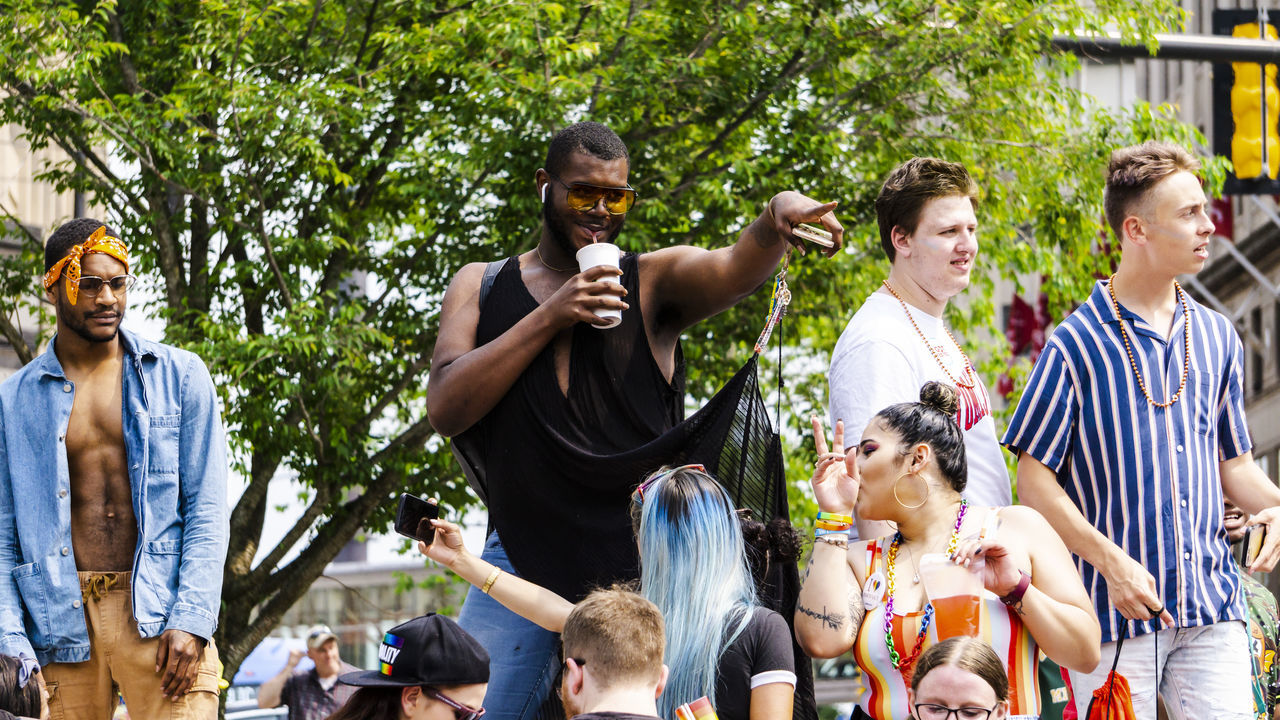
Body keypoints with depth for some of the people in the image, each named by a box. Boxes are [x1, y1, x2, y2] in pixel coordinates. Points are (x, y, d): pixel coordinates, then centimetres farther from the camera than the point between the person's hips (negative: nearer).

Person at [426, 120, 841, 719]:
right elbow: (445, 409, -1)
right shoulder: (481, 287, 12)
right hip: (521, 560, 1)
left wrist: (779, 215, -38)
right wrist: (549, 317, -8)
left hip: (633, 566, -1)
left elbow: (740, 267, -14)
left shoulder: (655, 282, 7)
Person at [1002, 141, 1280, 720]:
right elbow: (1034, 480, -5)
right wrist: (1112, 561, -16)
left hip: (1212, 607, 4)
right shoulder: (1076, 345, -4)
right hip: (1116, 608, -4)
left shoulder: (1215, 336, 14)